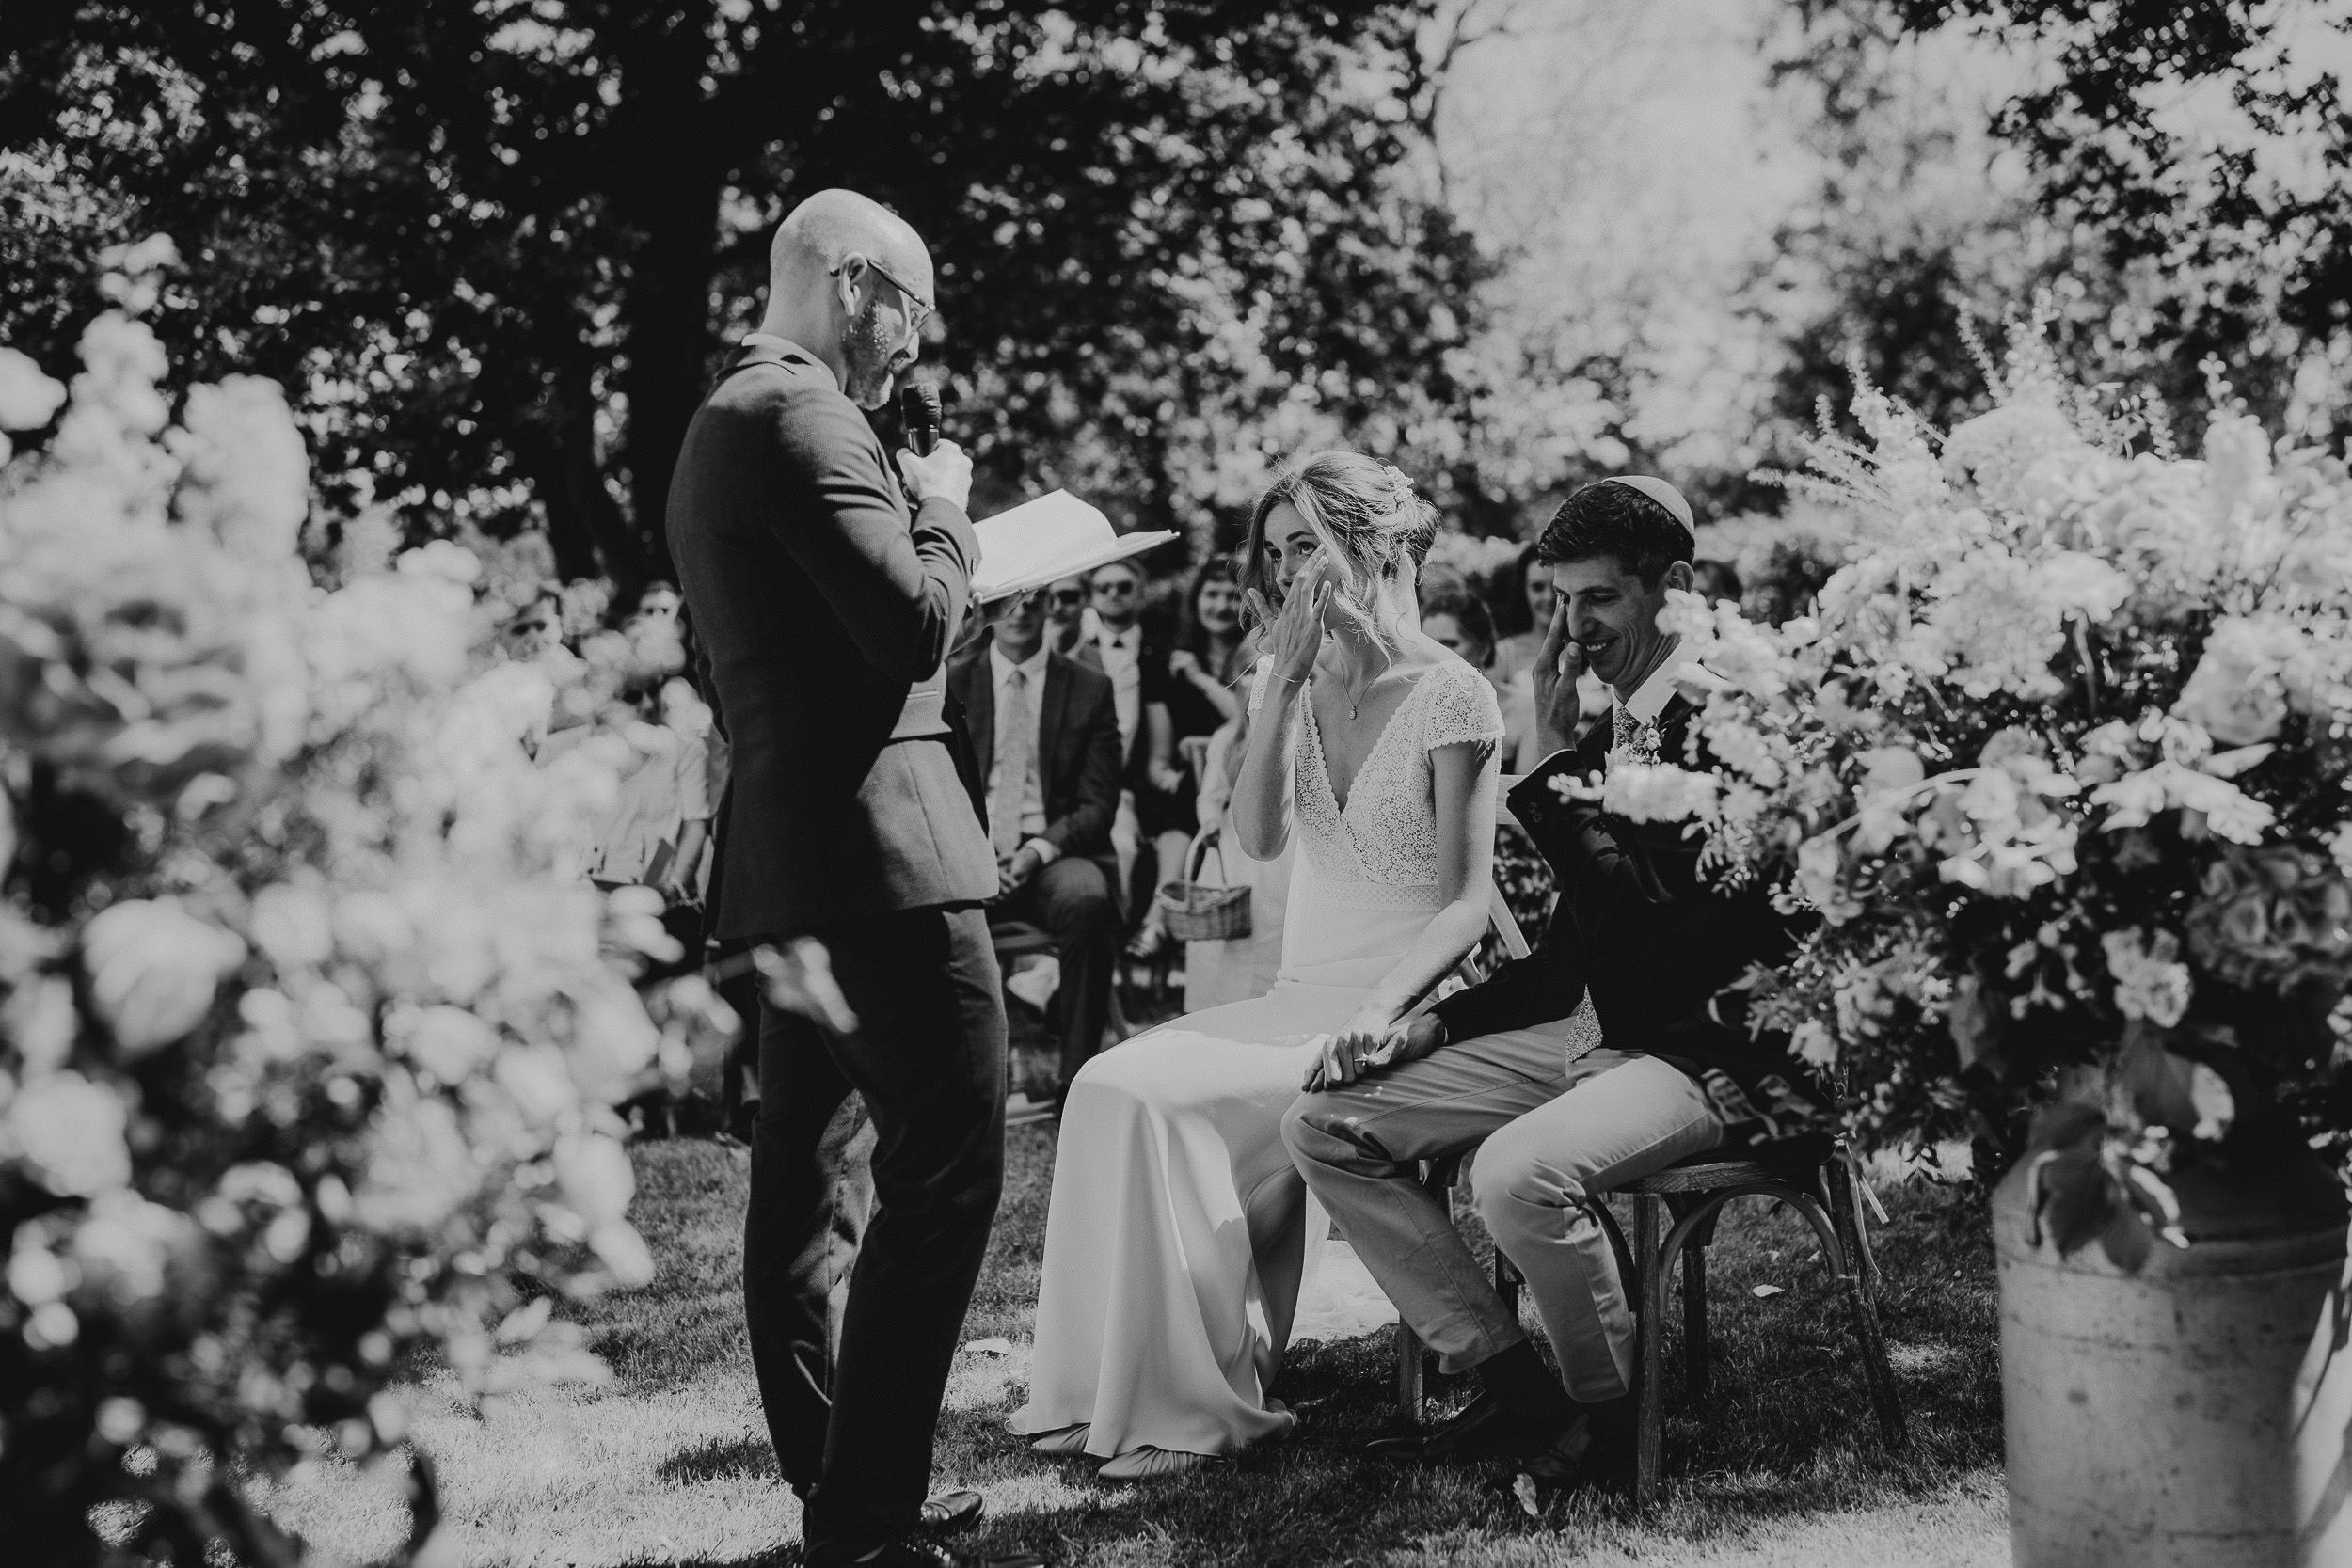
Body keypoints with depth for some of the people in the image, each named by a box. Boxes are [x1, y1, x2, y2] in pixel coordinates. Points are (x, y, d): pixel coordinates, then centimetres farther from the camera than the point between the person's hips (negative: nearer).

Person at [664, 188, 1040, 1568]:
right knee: (948, 1162, -10)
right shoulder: (800, 415, -12)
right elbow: (918, 621, -19)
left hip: (788, 856, 11)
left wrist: (925, 526, 21)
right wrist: (946, 510, -2)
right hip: (875, 844, -11)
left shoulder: (725, 421, 20)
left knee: (813, 1179, 13)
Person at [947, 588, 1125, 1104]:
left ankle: (1077, 1077, -25)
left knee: (1088, 900, -36)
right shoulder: (952, 684, 11)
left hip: (1056, 854, -1)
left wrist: (1040, 851, -15)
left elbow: (1098, 805, 3)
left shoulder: (1090, 689, 8)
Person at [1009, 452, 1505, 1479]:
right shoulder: (1284, 680, 13)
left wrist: (1379, 1009, -23)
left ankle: (1194, 1401, -15)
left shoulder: (1448, 695, -5)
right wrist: (1283, 686, -11)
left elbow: (1467, 901, -9)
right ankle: (1116, 1390, -15)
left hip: (1406, 1009, -6)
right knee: (1111, 1084, -19)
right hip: (1300, 997, 6)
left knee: (1150, 1097, -24)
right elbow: (1258, 839, -2)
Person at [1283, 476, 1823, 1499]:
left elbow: (1644, 911, -24)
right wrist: (1437, 1023, 7)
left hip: (1721, 1056, -9)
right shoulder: (1609, 730, 14)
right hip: (1603, 1035, 9)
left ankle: (1610, 1413, -10)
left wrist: (1559, 760, -20)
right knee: (1324, 1127, 1)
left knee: (1518, 1170, -37)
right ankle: (1509, 1385, 1)